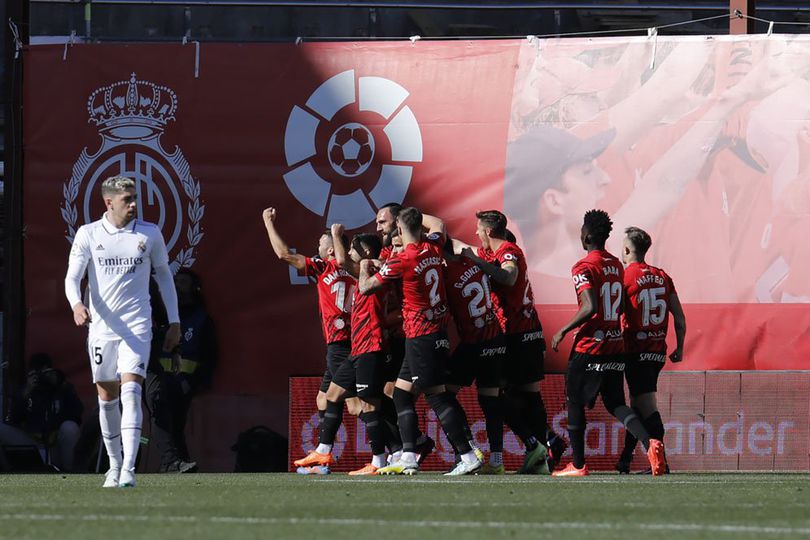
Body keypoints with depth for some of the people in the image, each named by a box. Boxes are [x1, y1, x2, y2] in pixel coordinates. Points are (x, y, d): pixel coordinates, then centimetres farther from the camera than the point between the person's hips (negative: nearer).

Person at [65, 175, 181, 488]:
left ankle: (128, 470, -24)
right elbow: (72, 277, -5)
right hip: (101, 327, 1)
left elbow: (163, 275, 14)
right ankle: (114, 464, 26)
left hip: (137, 327, -1)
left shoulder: (150, 234, 3)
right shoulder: (88, 235, 1)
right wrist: (76, 304, -26)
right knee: (107, 398, 9)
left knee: (131, 392, -17)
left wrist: (174, 321, 13)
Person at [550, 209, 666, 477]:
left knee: (575, 402, 8)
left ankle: (578, 464, 10)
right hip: (616, 346, 7)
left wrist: (563, 331, -14)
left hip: (589, 346, -7)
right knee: (615, 403, 9)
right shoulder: (617, 266, 11)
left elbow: (590, 308, -24)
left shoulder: (583, 268, -13)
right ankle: (649, 442, -16)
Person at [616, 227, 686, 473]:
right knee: (637, 405, 17)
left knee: (646, 406, -7)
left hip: (636, 351, -6)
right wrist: (680, 348, 17)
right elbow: (680, 317, 8)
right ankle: (624, 460, 24)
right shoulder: (662, 277, 8)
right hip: (658, 351, 6)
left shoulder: (624, 277, -10)